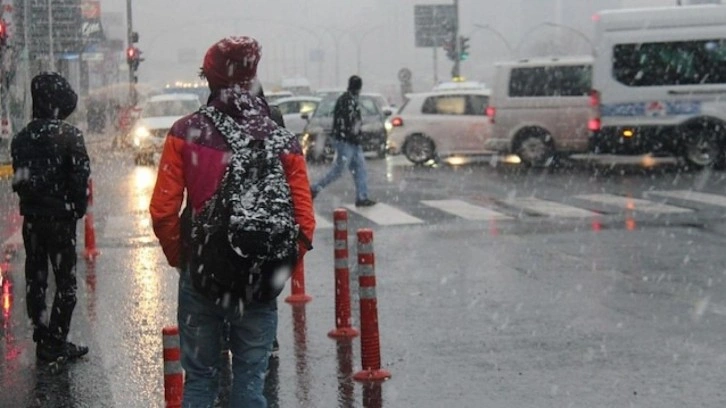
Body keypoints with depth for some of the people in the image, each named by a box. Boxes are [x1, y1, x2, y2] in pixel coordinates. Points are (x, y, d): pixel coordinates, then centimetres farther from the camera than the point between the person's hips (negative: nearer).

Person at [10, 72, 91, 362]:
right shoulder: (69, 136, -13)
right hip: (61, 217, -5)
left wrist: (30, 204, 11)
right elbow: (81, 177, -14)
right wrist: (78, 209, -2)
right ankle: (55, 343, 1)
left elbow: (18, 180, 5)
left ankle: (42, 339, 19)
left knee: (35, 279, 13)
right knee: (65, 281, 3)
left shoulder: (21, 138, 3)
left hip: (31, 218, 5)